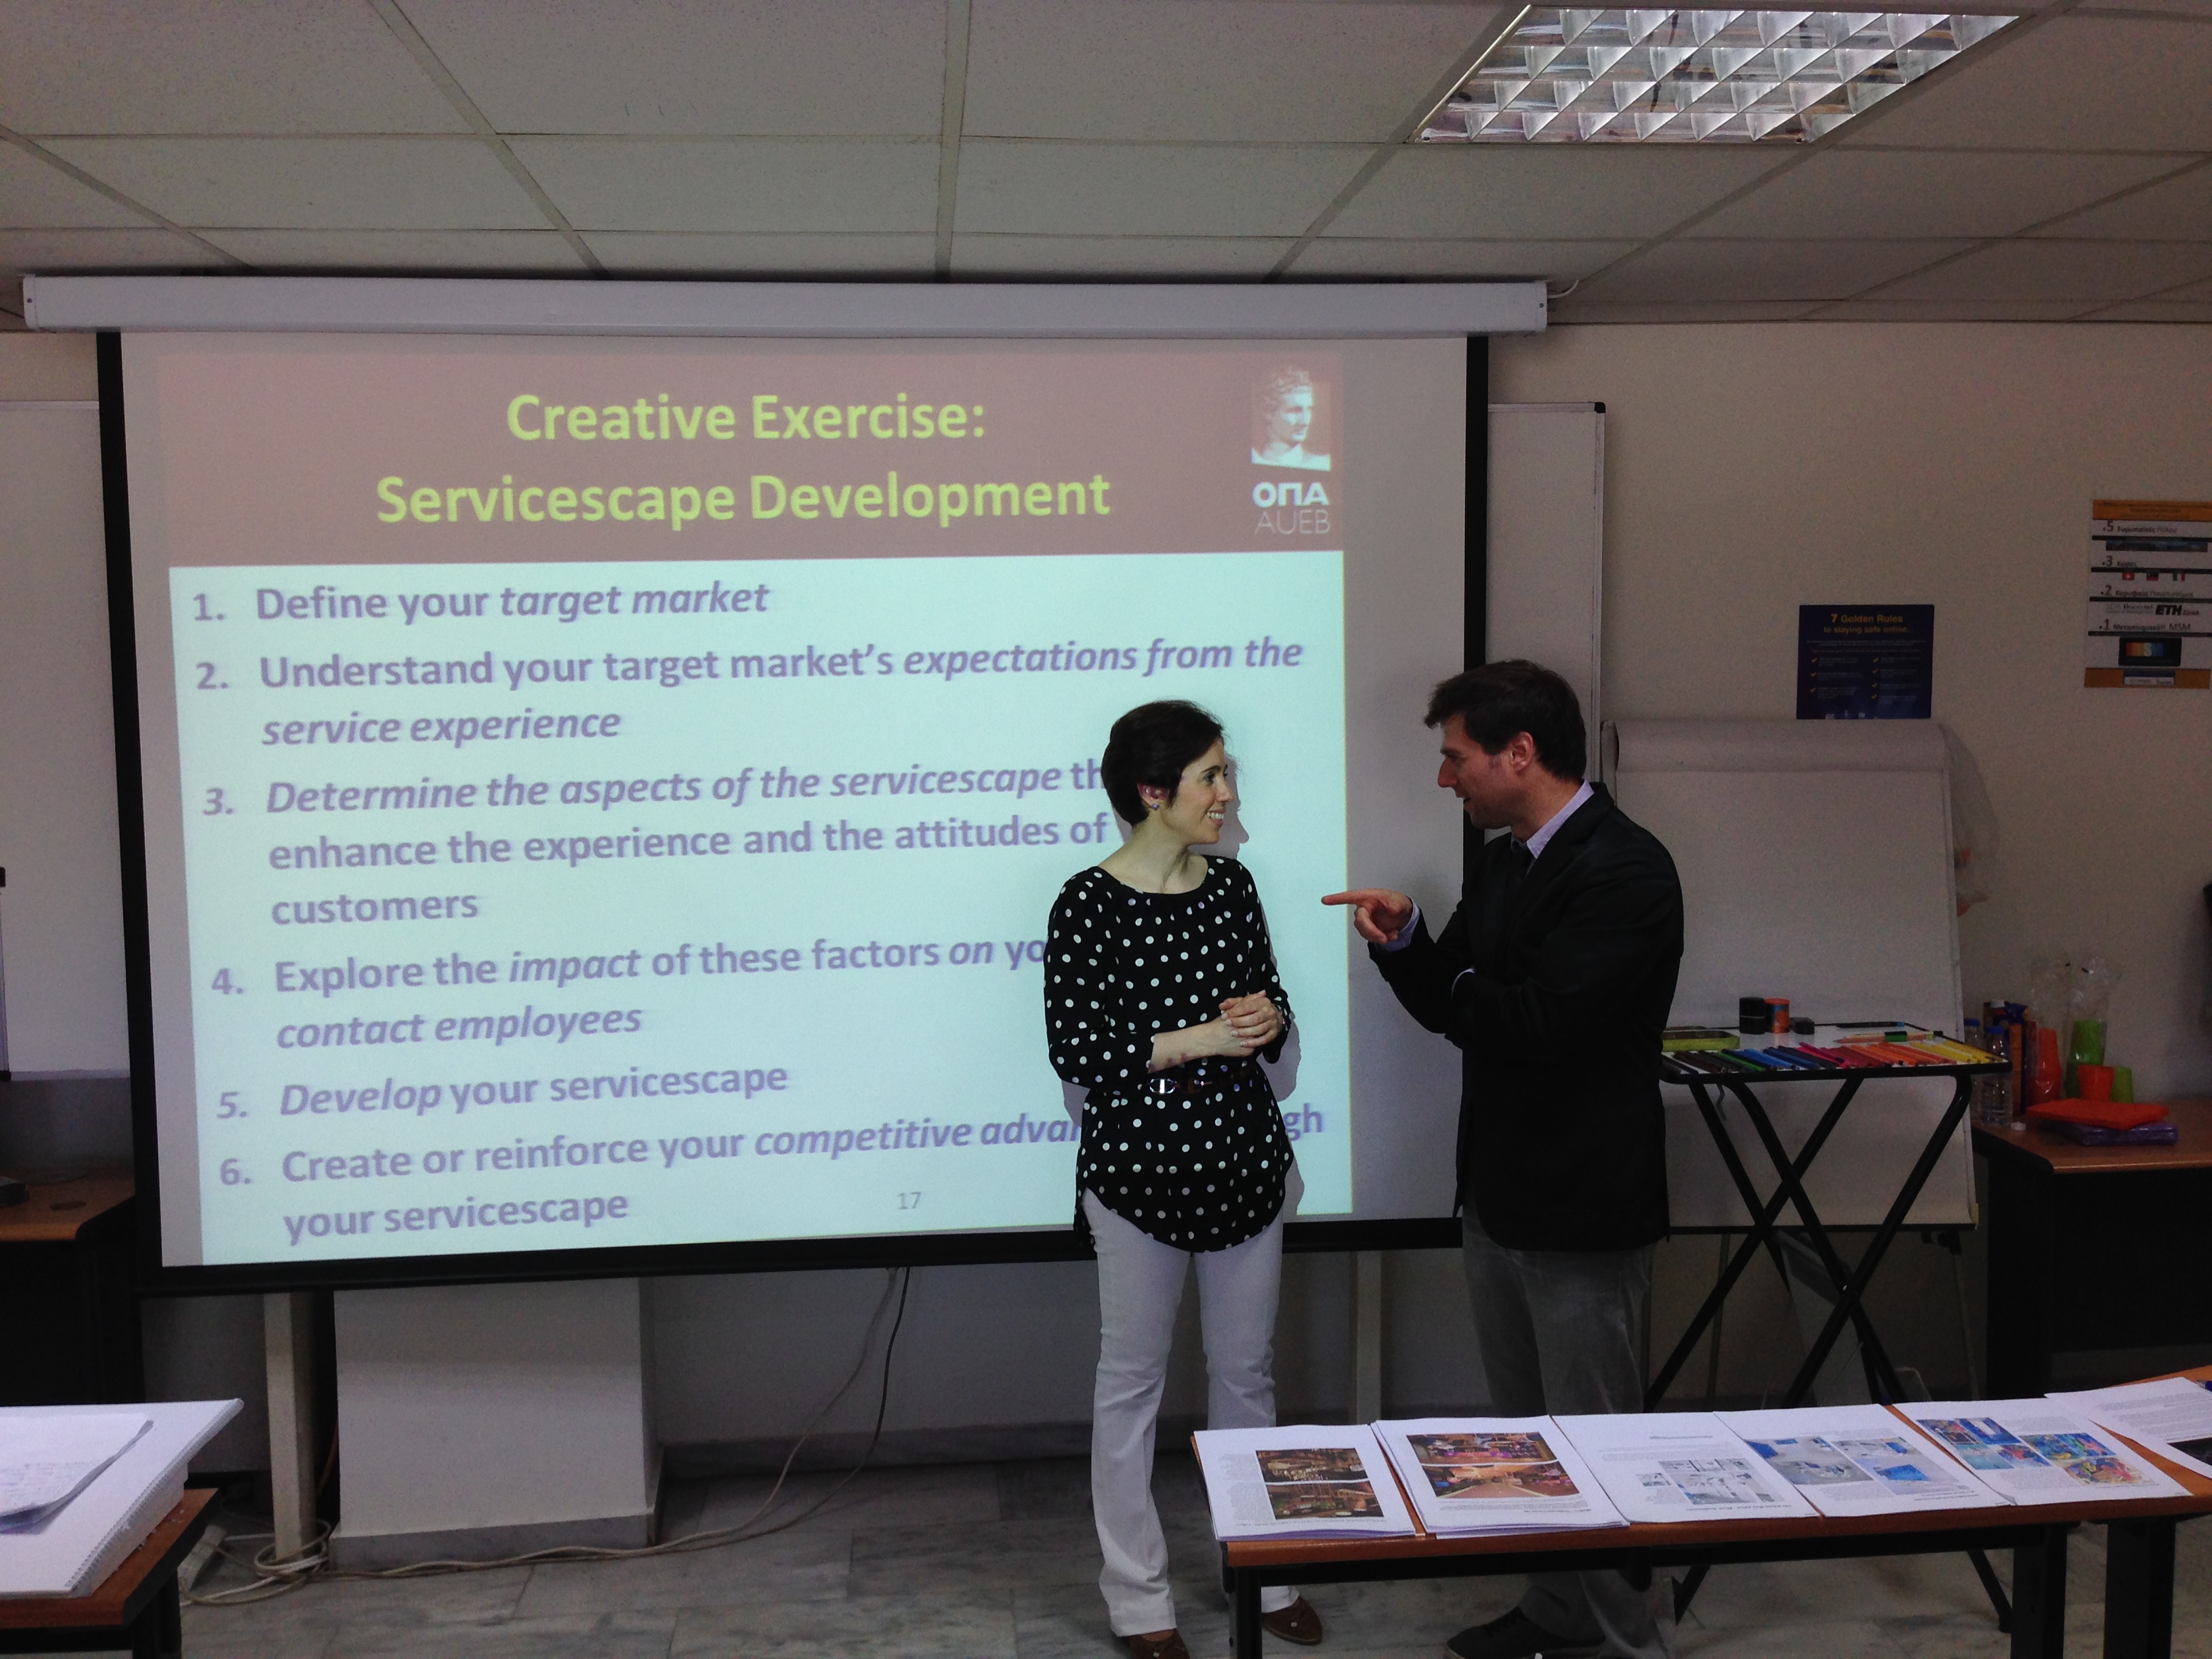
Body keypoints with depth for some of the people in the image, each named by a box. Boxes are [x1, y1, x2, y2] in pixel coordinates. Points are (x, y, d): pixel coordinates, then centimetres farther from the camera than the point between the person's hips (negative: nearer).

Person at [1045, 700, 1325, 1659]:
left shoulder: (1232, 886, 4)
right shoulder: (1089, 903, -13)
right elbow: (1073, 1051, -15)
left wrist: (1268, 1022, -10)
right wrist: (1190, 1042, -20)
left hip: (1244, 1160, 5)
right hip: (1140, 1169, -5)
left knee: (1246, 1371, 16)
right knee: (1131, 1383, 8)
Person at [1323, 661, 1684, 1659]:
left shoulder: (1625, 869, -19)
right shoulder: (1501, 864, 10)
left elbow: (1539, 1023, -27)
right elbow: (1450, 1006, 12)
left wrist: (1460, 989, -7)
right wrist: (1404, 941, -8)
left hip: (1583, 1211, -9)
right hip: (1497, 1195, 9)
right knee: (1524, 1431, 20)